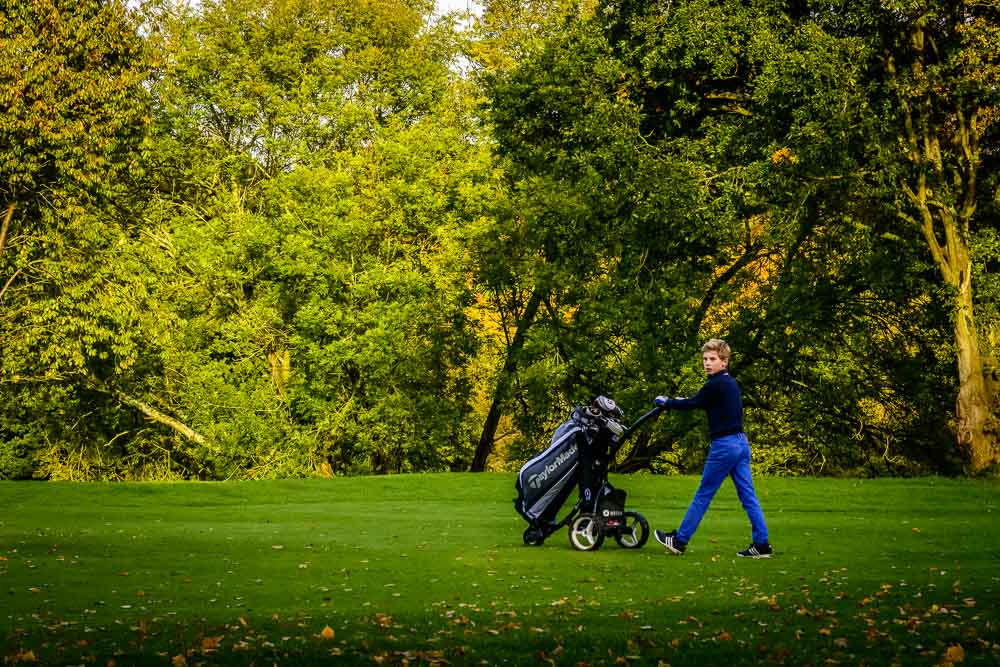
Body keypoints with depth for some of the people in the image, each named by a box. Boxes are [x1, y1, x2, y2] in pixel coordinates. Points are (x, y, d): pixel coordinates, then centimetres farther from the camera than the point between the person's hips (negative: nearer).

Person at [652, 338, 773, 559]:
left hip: (724, 445, -8)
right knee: (747, 495, 6)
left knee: (703, 495, 1)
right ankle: (762, 544, 3)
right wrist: (673, 402, 24)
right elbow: (701, 403, 25)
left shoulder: (715, 385, -14)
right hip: (741, 443, 8)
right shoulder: (731, 383, 14)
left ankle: (679, 540, 9)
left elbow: (692, 404, -5)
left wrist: (665, 403, 8)